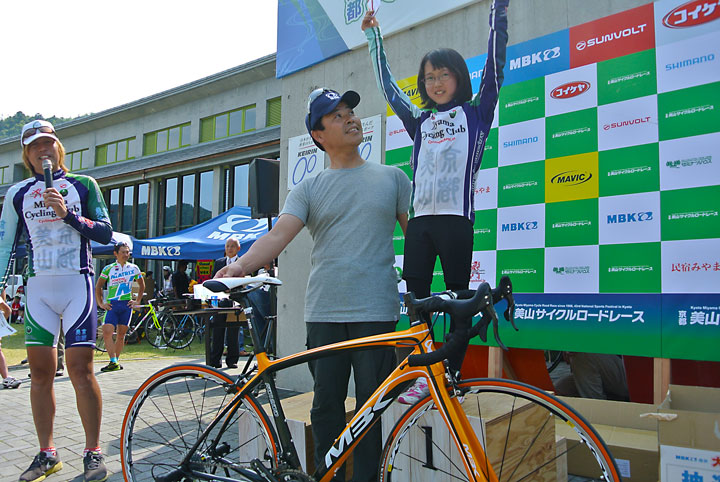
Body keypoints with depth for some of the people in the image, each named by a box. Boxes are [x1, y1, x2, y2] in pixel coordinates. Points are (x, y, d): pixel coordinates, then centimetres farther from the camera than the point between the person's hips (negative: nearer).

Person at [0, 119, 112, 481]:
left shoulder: (83, 185, 7)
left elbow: (105, 233, 0)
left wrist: (68, 214, -13)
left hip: (77, 284, -3)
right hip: (38, 288, 3)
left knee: (79, 368, -8)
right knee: (40, 371, 3)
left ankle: (93, 453, 1)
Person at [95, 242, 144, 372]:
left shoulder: (134, 269, 6)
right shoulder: (108, 269, 0)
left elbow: (142, 285, 19)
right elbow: (98, 287, 8)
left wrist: (138, 301, 12)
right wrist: (101, 304, 2)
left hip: (127, 304, 2)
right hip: (112, 305, -2)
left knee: (121, 334, 5)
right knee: (107, 333, -15)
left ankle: (116, 361, 16)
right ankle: (113, 362, -14)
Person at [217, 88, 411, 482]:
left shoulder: (392, 177, 10)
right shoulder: (308, 190, 8)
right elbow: (279, 233, -6)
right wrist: (240, 265, -24)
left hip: (377, 312, -1)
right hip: (323, 313, 1)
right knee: (326, 408, 9)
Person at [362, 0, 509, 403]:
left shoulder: (476, 112, 8)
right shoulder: (420, 120, 17)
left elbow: (495, 62, 4)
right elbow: (388, 85, 28)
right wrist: (374, 36, 35)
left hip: (456, 220, -4)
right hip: (420, 221, 4)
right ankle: (422, 376, 15)